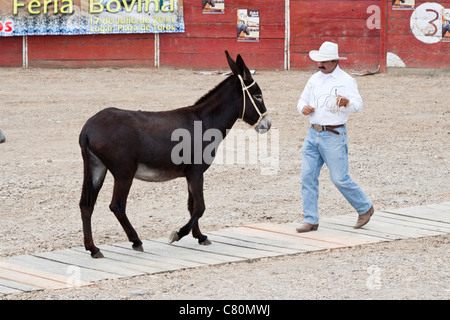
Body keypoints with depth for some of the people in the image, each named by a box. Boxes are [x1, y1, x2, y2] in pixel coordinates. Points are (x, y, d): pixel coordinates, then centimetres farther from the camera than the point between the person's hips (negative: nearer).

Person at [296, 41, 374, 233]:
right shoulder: (315, 79, 11)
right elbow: (302, 100, 18)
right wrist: (303, 108, -6)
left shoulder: (346, 81, -8)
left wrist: (347, 102, -44)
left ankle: (365, 208, 18)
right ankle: (310, 221, 6)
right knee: (308, 177, 0)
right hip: (313, 134, 6)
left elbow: (358, 105, -21)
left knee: (340, 179, -4)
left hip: (333, 136, -6)